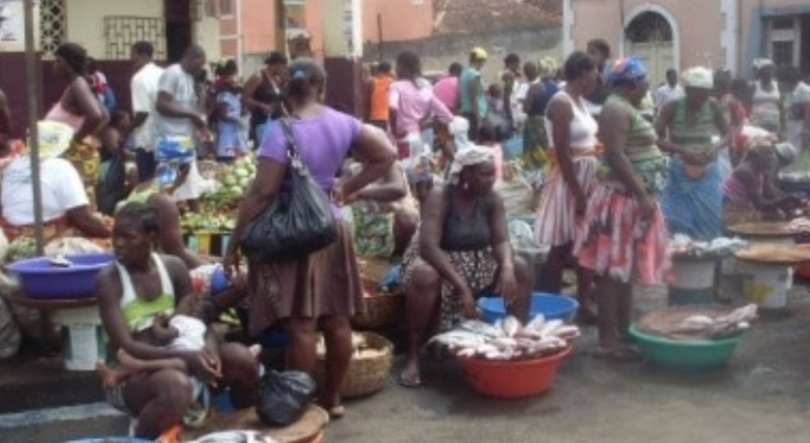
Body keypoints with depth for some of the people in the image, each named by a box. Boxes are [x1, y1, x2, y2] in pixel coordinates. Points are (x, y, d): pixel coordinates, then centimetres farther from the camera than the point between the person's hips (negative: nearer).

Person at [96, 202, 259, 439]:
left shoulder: (173, 267, -1)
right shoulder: (108, 280, -15)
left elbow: (198, 320, 3)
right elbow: (125, 347, -21)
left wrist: (210, 345, -21)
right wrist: (185, 356, -34)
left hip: (174, 363, 5)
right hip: (127, 375, -5)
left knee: (240, 357, -17)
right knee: (176, 385, -38)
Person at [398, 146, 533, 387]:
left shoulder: (492, 200, -5)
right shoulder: (439, 197, -21)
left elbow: (501, 241, -13)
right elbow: (428, 246, -31)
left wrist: (507, 268, -37)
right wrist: (461, 286, -39)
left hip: (477, 263, 5)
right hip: (437, 261, -5)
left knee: (521, 269, -18)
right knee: (425, 276, -40)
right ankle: (412, 357, -28)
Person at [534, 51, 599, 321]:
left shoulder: (579, 101, 12)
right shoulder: (561, 103, -16)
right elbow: (562, 153, -20)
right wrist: (577, 193, -21)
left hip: (588, 176, 9)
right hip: (570, 178, -9)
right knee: (562, 247, -2)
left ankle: (584, 303, 22)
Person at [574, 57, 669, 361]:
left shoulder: (626, 109, 17)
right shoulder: (617, 109, -14)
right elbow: (615, 156, -23)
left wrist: (643, 195, 21)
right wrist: (642, 194, -25)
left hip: (633, 197, 11)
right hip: (624, 197, -11)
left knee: (627, 267, 14)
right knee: (614, 269, -8)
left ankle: (623, 331, 22)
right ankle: (607, 341, -5)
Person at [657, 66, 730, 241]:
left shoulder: (713, 106, -3)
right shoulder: (672, 108, -11)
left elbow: (727, 134, 6)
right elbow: (656, 139, -13)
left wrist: (716, 146, -16)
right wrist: (682, 150, -26)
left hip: (708, 174, 3)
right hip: (681, 174, -3)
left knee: (708, 224, 6)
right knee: (680, 226, -2)